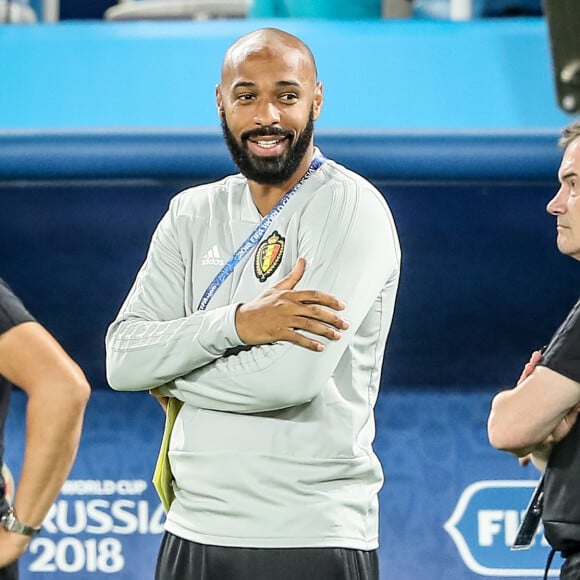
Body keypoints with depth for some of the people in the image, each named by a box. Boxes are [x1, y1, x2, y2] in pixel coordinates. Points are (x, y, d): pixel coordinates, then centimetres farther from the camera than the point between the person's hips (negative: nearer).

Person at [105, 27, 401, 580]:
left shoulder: (350, 210, -9)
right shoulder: (193, 214, 10)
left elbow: (292, 378, -20)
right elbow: (123, 360, -1)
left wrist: (173, 380, -4)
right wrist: (238, 323, -17)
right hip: (194, 533, 5)